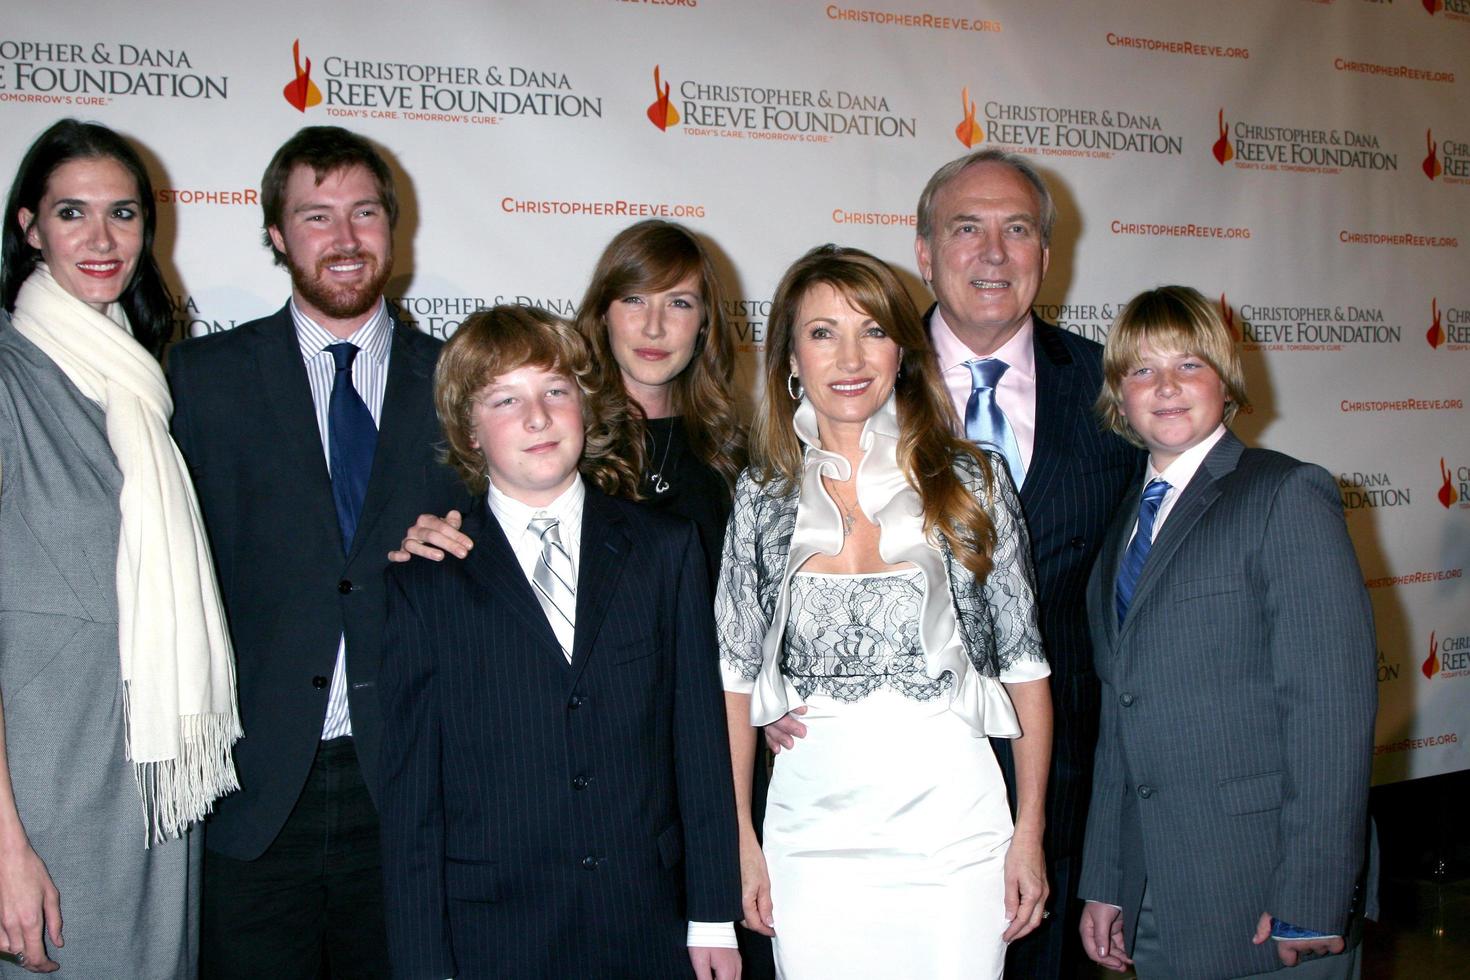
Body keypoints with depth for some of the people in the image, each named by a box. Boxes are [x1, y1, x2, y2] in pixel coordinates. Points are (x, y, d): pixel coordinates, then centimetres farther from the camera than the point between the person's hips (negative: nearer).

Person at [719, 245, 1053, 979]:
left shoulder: (970, 483, 0)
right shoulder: (763, 497, 2)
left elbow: (1023, 663, 2)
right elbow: (736, 674, 6)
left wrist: (1029, 834, -1)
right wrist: (742, 840, 3)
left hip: (950, 822, -1)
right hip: (810, 828, 1)